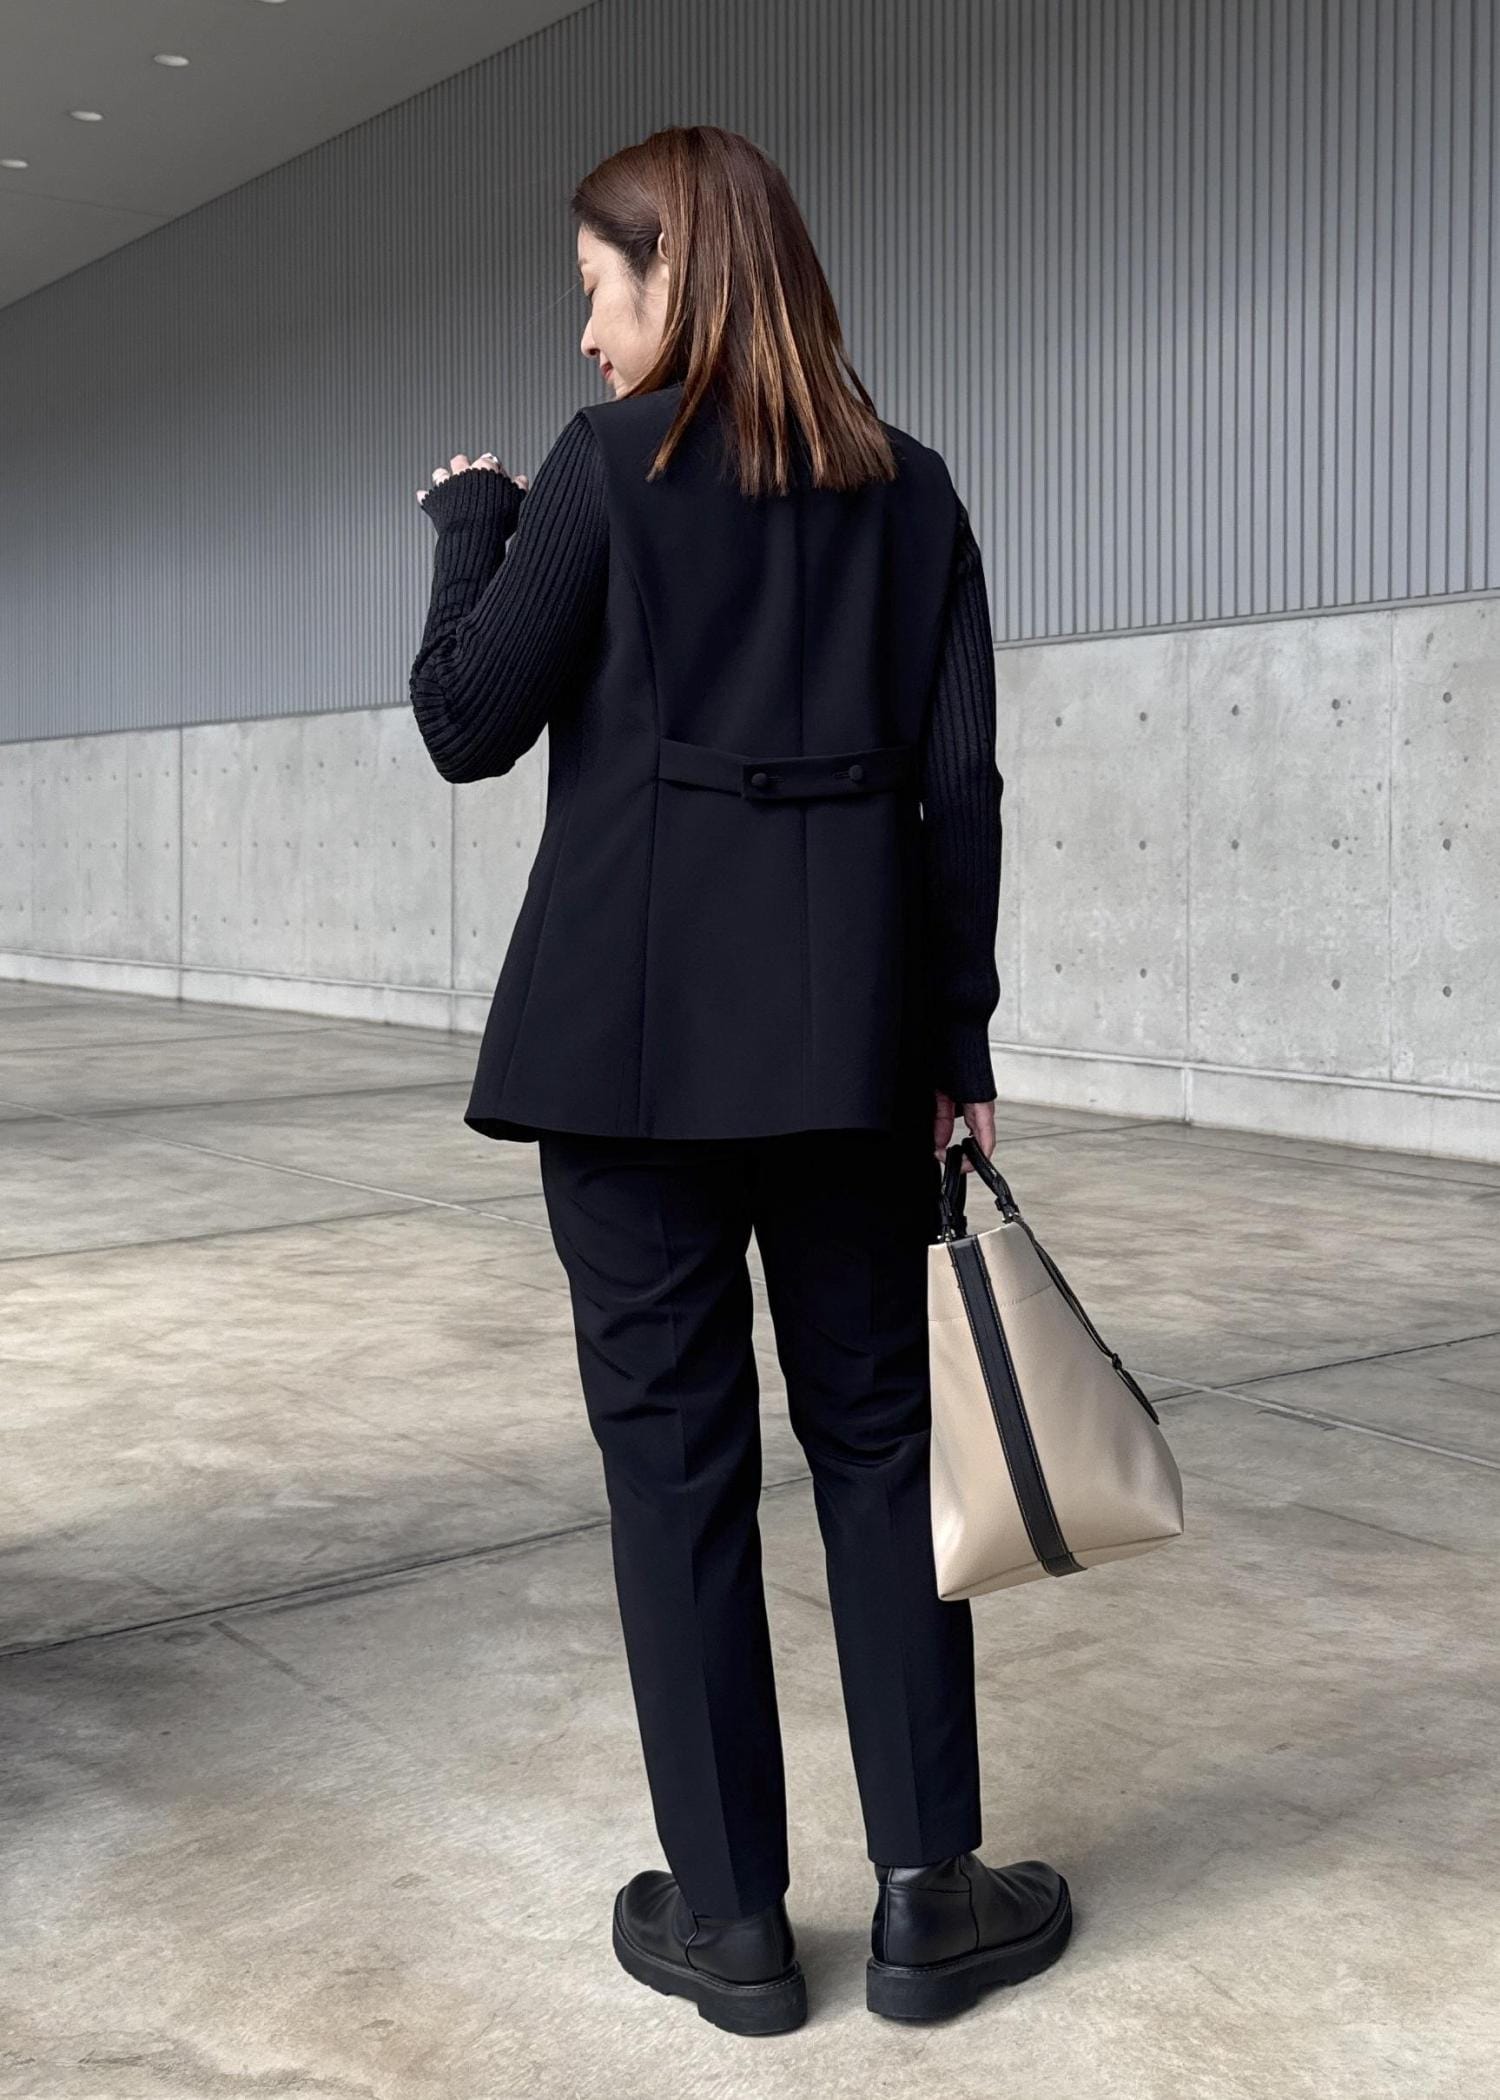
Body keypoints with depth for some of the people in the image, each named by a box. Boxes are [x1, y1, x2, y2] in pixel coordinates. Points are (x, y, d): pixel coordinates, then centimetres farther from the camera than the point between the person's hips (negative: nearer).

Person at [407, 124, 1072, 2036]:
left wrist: (470, 523, 14)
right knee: (878, 1426, 11)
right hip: (849, 1025, 4)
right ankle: (928, 1897, 16)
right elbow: (959, 782, 5)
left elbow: (467, 722, -1)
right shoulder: (907, 489, 9)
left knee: (673, 1442, 4)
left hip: (636, 1019, -3)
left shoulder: (611, 463, -3)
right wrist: (956, 1042, 9)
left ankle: (730, 1914, 12)